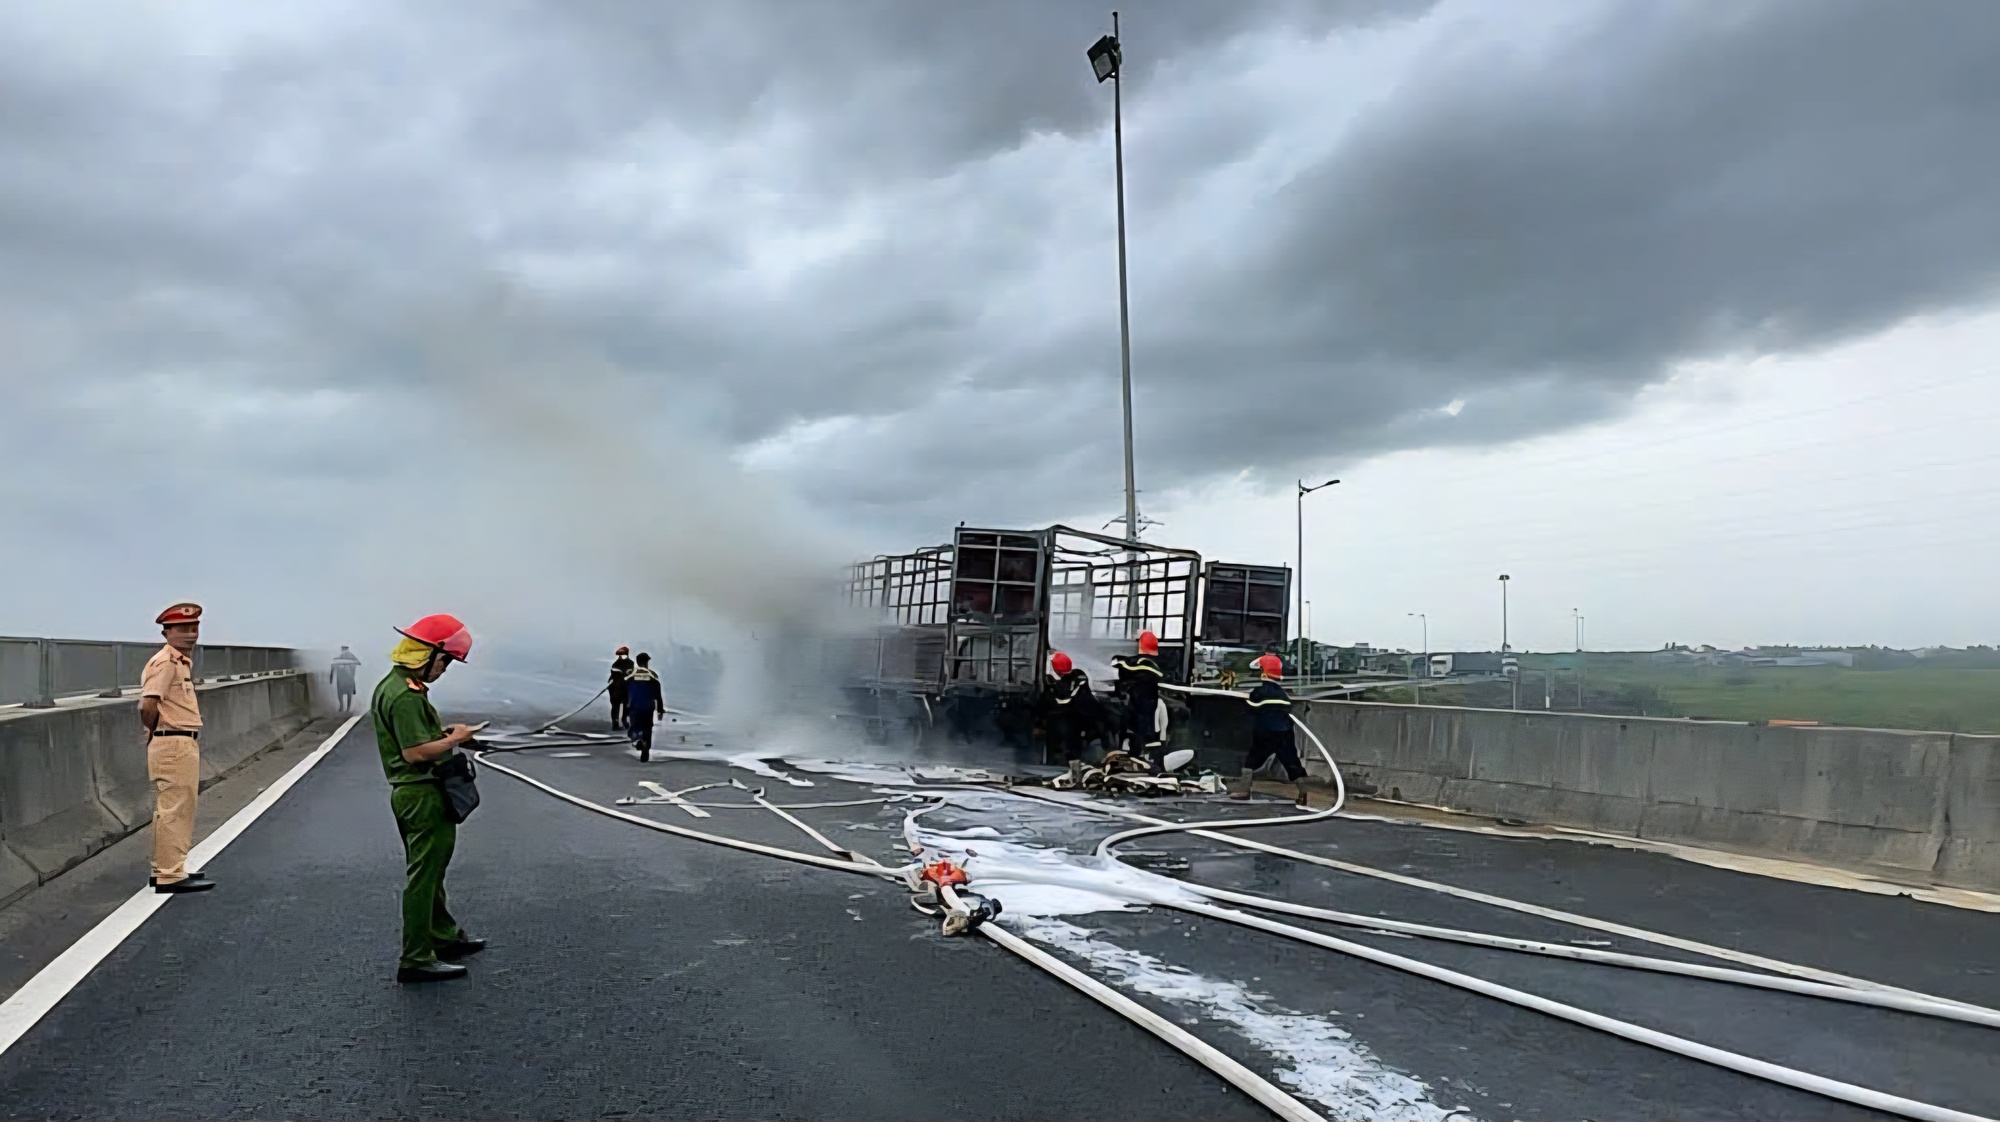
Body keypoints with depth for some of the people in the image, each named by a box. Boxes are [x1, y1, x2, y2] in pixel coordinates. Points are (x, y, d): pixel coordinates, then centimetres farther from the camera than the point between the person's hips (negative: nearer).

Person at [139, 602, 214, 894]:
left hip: (186, 744, 11)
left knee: (172, 809, 18)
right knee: (175, 810, -7)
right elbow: (148, 706, -24)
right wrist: (154, 735, -8)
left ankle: (163, 869, 28)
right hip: (174, 745, -11)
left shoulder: (183, 661, 17)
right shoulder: (165, 662, -14)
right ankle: (170, 875, -3)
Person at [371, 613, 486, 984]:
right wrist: (454, 739, -13)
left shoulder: (392, 685, 11)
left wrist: (442, 732, 11)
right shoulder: (406, 695, -22)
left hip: (408, 791, 11)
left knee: (430, 870, 22)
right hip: (422, 794, -11)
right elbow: (415, 752, -26)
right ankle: (416, 959, 5)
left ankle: (444, 936, 36)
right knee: (423, 876, -2)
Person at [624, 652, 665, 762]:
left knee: (634, 728, 11)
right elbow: (658, 694, 0)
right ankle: (644, 756, 10)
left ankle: (637, 739, -24)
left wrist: (625, 710, 6)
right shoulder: (653, 675, -1)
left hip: (634, 707, -1)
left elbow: (624, 692, -1)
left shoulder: (630, 674, -2)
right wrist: (660, 710, 8)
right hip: (648, 708, 1)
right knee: (647, 730, 10)